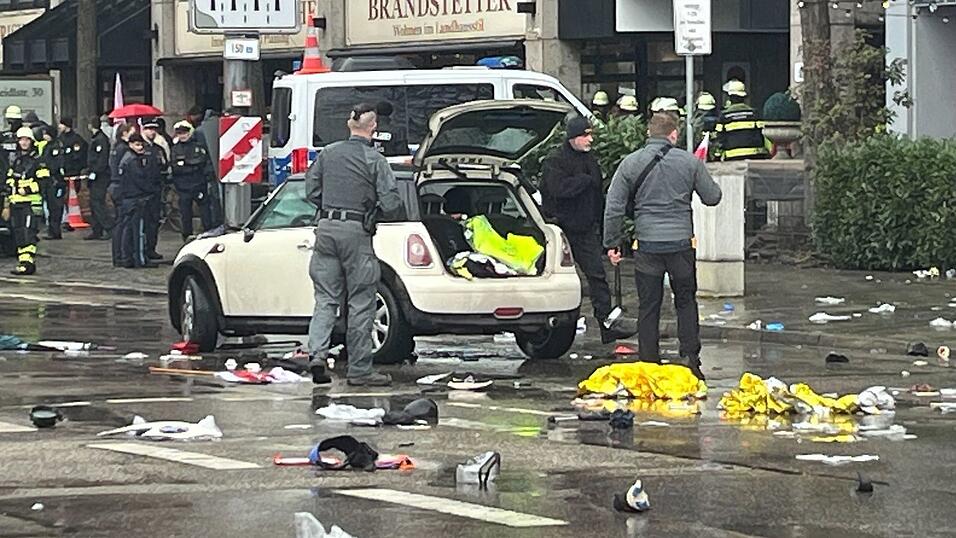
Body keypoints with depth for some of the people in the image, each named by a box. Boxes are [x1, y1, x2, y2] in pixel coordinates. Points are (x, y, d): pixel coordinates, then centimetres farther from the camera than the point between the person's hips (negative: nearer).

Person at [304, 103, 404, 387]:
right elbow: (391, 204, -12)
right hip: (356, 231, -4)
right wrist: (378, 208, 10)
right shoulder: (375, 161, -8)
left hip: (326, 227, 4)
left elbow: (312, 192, 11)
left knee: (326, 298, 11)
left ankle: (317, 353, -7)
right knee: (361, 304, 3)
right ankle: (360, 370, 6)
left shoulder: (328, 153, 6)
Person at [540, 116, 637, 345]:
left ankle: (607, 321, -1)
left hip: (587, 229, 6)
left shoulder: (590, 160, 13)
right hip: (562, 228, -6)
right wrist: (586, 180, -16)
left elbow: (599, 196, 20)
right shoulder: (555, 161, -10)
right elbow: (559, 188, -28)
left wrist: (600, 225, 18)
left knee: (597, 274, 1)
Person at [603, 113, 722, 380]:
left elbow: (614, 207, -1)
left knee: (649, 306, 7)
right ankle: (690, 357, 6)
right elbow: (712, 197, 7)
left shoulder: (631, 163, 0)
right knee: (686, 302, 13)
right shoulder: (689, 162, -1)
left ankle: (649, 364, 7)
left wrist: (612, 243, 6)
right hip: (681, 243, 0)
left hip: (647, 245, 0)